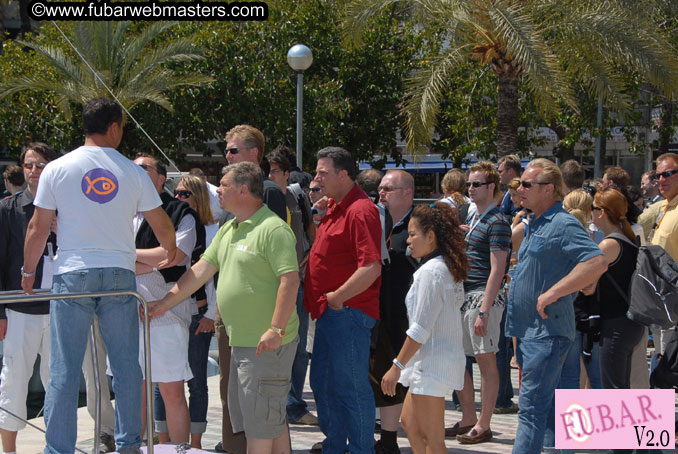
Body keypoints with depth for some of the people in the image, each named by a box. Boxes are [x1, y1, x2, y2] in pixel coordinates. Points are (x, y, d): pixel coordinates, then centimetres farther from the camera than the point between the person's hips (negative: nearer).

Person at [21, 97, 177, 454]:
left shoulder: (57, 169, 0)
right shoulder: (133, 173, 2)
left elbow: (38, 229, 2)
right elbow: (163, 226, 9)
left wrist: (28, 270, 17)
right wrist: (170, 252, 30)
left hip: (72, 274, -1)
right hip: (119, 274, 1)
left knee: (64, 369, 1)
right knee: (126, 365, 10)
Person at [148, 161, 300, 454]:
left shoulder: (273, 229, -14)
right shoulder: (228, 230, 16)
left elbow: (290, 279, -20)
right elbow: (202, 269, 18)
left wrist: (276, 329, -24)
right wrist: (165, 303, 15)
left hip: (267, 343, -9)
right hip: (240, 341, 9)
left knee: (259, 421, -5)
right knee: (273, 420, 14)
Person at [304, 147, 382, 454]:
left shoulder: (360, 210, -17)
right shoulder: (334, 206, 14)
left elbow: (371, 267, -25)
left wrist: (337, 298, -19)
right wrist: (318, 215, 13)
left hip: (348, 311, -10)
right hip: (330, 312, 10)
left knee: (350, 387, -4)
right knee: (322, 382, 18)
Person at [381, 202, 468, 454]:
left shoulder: (430, 271, -18)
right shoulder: (450, 268, 10)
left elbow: (420, 330, -21)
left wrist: (397, 366, -17)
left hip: (432, 363, -10)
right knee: (409, 423, 20)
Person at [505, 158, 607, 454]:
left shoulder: (563, 224, -15)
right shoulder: (534, 225, 16)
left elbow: (598, 263, -28)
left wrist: (552, 293, -25)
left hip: (547, 332, -10)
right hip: (528, 330, 10)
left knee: (531, 409, -11)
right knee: (547, 405, 17)